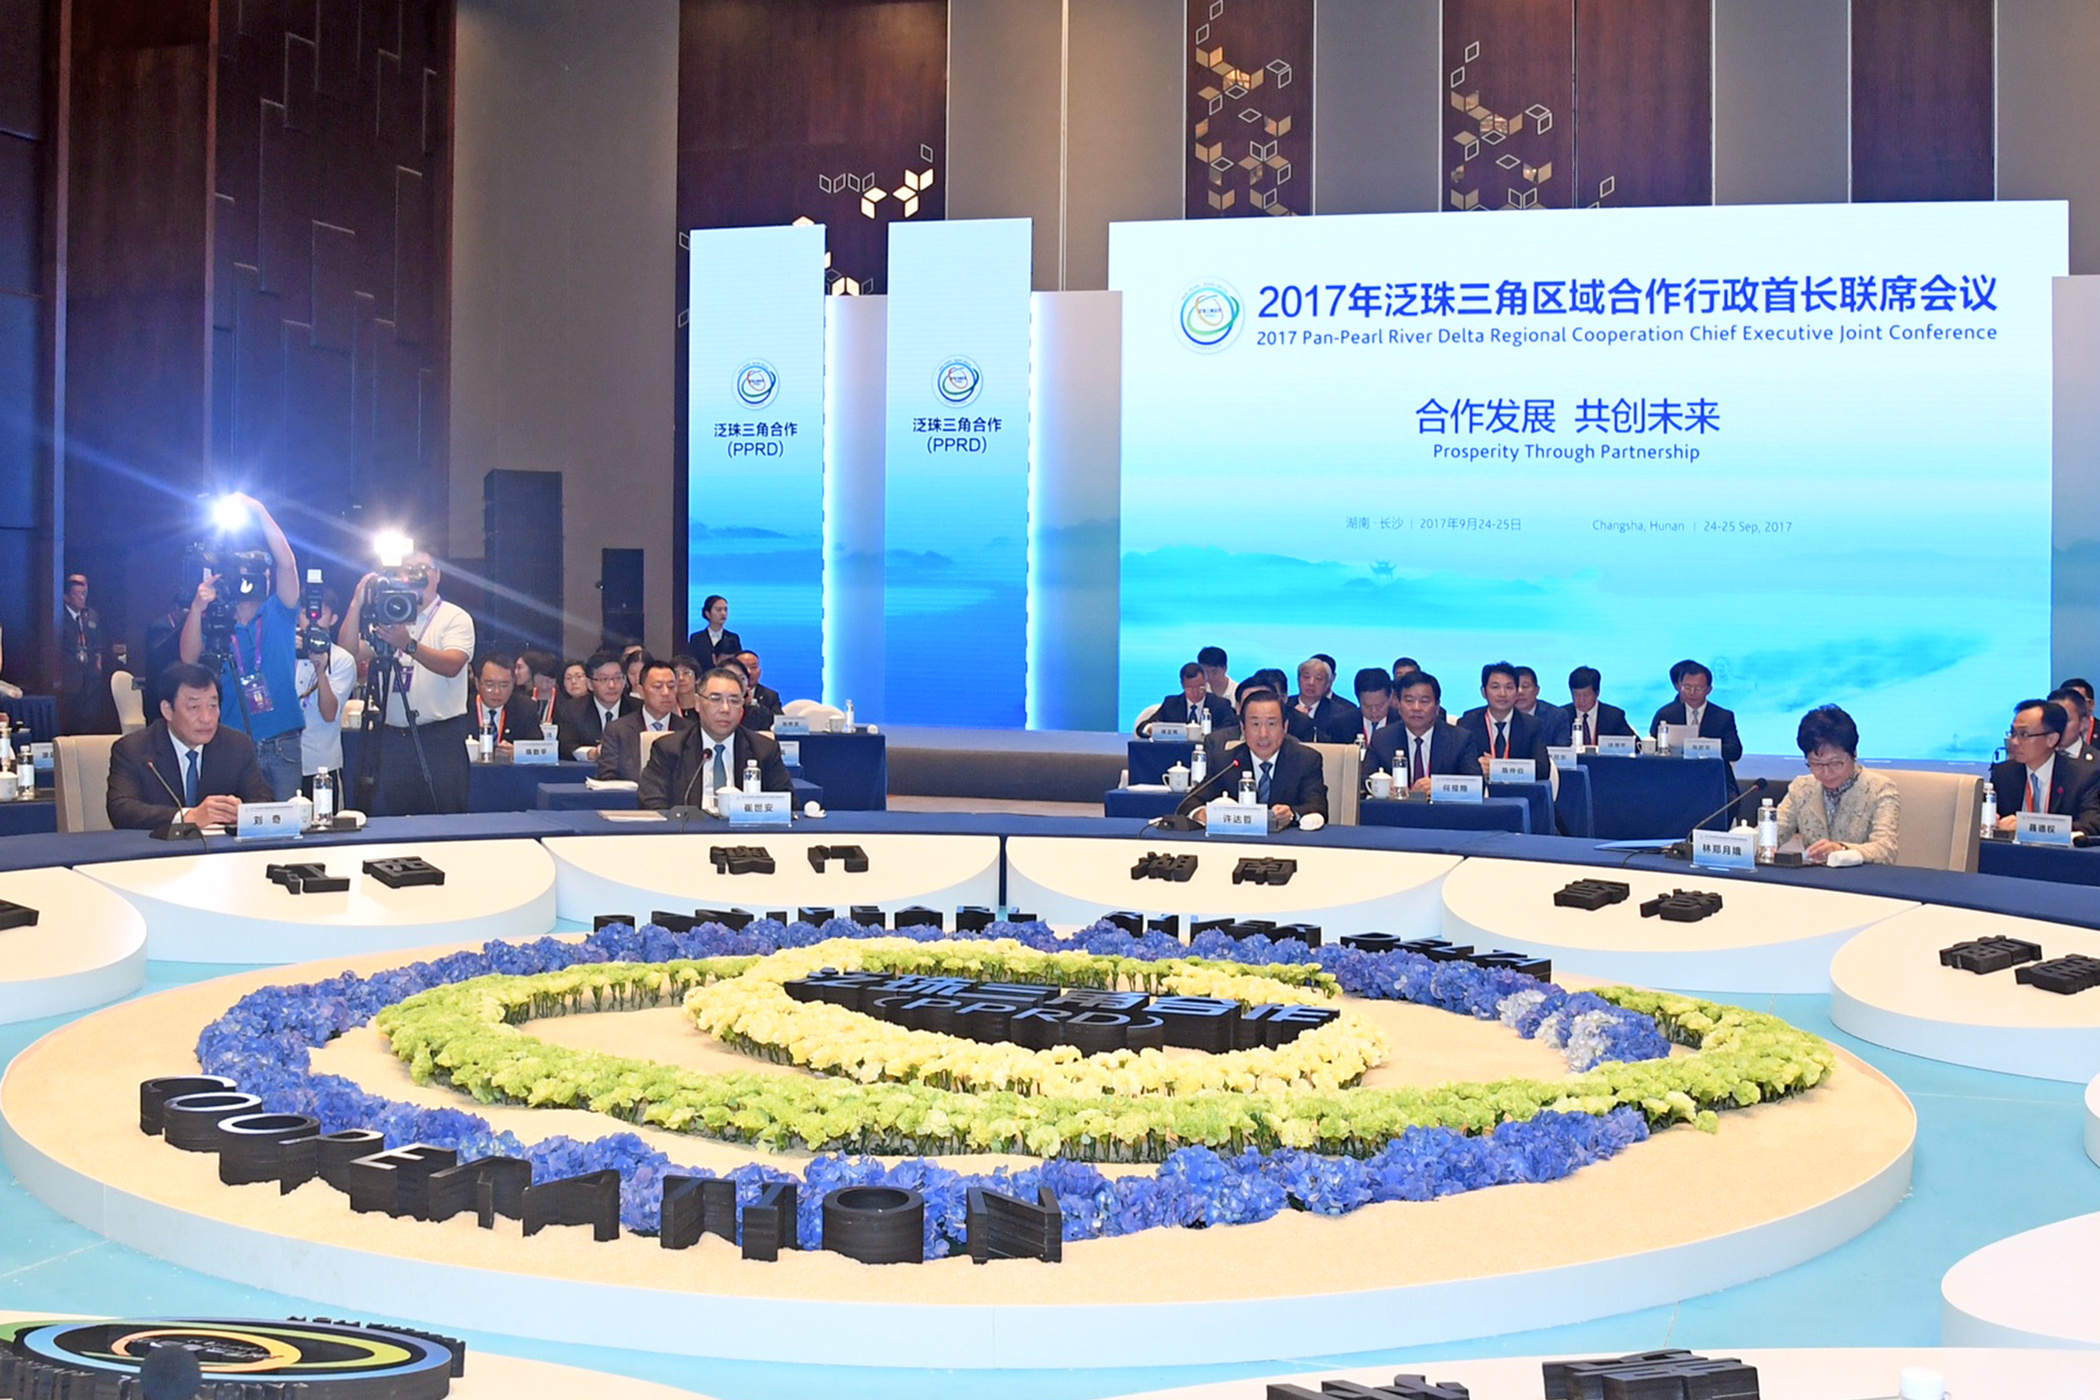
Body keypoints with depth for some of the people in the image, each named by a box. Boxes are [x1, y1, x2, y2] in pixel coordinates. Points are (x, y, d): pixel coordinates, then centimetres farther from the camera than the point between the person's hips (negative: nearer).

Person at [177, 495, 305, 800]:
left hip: (283, 743, 0)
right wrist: (197, 609, -21)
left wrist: (258, 512, -12)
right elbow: (189, 660, -7)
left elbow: (287, 563, -7)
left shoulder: (278, 613, 8)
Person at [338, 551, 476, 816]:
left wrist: (408, 645, -31)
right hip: (391, 736, 4)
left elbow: (451, 665, -17)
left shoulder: (455, 617, 1)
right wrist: (357, 604, -6)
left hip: (442, 737, -4)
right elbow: (349, 653, 3)